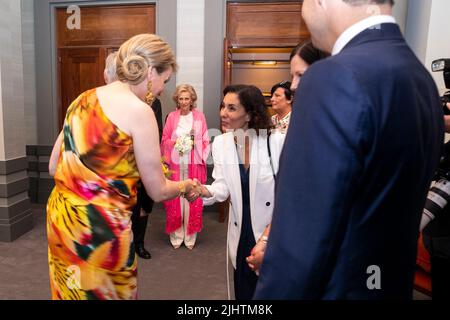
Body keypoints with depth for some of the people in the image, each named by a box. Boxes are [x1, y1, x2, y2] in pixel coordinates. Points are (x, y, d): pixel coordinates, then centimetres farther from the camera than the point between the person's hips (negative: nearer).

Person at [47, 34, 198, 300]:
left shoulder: (83, 99, 5)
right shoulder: (139, 111, -16)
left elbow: (54, 167, 11)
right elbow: (158, 191, -10)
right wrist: (187, 185, 9)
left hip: (61, 217, 7)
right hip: (101, 227, -7)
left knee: (71, 290, 25)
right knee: (105, 292, 15)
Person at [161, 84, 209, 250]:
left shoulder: (199, 116, 4)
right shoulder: (171, 116, 7)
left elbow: (205, 141, 6)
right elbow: (164, 140, 9)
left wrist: (194, 143, -9)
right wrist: (174, 143, -8)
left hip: (194, 163, -1)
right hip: (175, 163, 1)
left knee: (192, 198, 0)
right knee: (175, 199, 2)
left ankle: (190, 236, 12)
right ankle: (176, 236, 14)